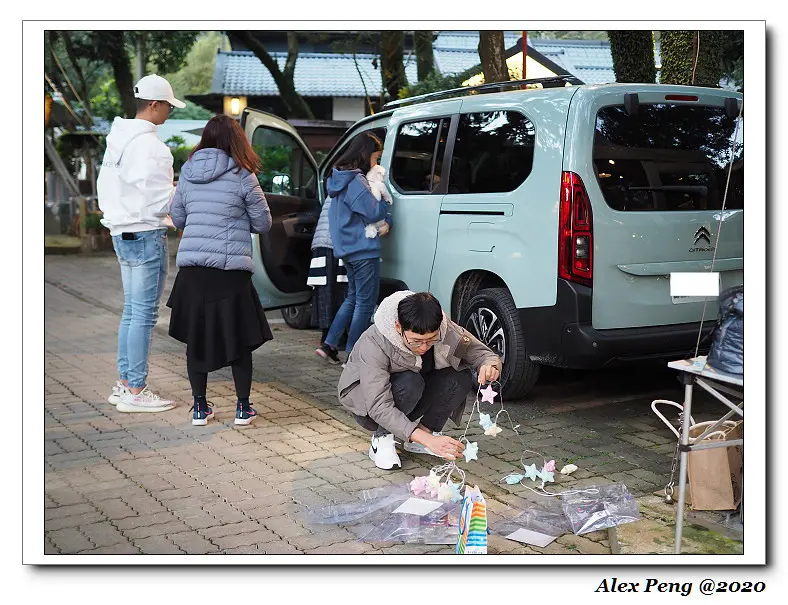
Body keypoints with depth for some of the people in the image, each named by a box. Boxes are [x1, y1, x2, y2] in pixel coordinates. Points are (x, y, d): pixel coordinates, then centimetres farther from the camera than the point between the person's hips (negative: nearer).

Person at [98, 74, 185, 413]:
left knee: (131, 310, 16)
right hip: (146, 234, -10)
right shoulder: (148, 143, -17)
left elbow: (105, 186, 18)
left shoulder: (117, 138, 13)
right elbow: (159, 200, -19)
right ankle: (135, 392, 0)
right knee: (144, 313, -5)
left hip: (122, 233, 10)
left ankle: (124, 383, 22)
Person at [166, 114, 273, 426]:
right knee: (239, 337, 9)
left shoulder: (187, 172, 8)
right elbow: (263, 224, 2)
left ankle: (200, 407, 17)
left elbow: (177, 218, 16)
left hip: (191, 267, 3)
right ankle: (243, 407, 14)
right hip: (231, 270, -3)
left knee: (196, 336, 12)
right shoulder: (242, 176, -5)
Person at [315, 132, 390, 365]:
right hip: (363, 250, -10)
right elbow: (373, 212, -19)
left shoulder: (341, 178, 14)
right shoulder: (356, 182, -18)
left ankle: (329, 345, 18)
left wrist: (386, 221, 0)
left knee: (353, 297, 20)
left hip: (347, 249, 10)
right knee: (365, 302, 0)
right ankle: (353, 356, 5)